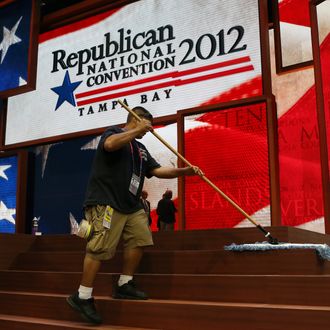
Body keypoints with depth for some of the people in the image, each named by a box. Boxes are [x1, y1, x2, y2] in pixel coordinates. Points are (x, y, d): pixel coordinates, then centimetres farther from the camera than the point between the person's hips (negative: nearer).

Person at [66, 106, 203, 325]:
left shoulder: (141, 149, 22)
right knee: (100, 249, -12)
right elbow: (110, 144, -26)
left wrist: (185, 171, 4)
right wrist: (137, 130, -16)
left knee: (140, 239, 6)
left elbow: (158, 170, 16)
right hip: (106, 203, -9)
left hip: (131, 205, 9)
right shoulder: (114, 133, -1)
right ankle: (82, 297, -4)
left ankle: (125, 285, 18)